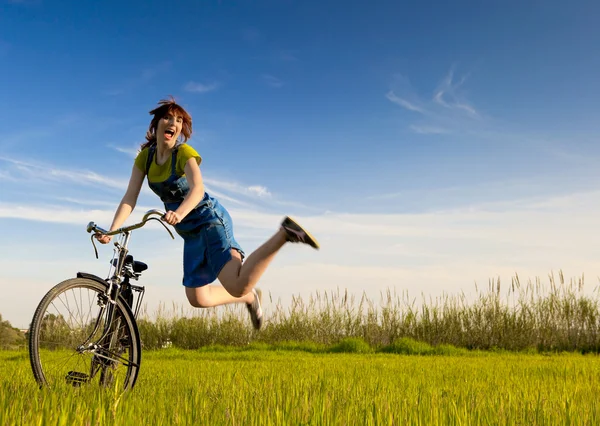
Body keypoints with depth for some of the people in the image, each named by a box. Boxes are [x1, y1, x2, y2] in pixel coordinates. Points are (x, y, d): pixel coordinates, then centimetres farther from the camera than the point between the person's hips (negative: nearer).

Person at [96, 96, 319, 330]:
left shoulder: (184, 153, -16)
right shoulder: (145, 156, 1)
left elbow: (197, 189, -33)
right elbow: (130, 197, -6)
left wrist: (179, 213, -53)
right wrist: (111, 231, -20)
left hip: (211, 220, -7)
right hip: (191, 232, 7)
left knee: (237, 286, -27)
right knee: (197, 298, 10)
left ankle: (284, 233, -17)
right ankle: (250, 296, 32)